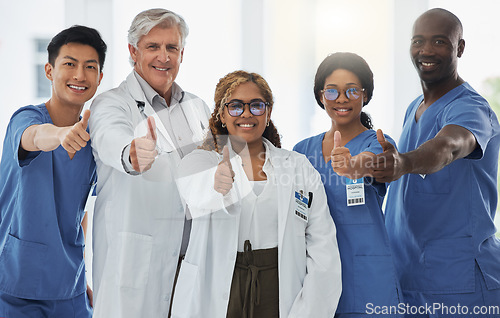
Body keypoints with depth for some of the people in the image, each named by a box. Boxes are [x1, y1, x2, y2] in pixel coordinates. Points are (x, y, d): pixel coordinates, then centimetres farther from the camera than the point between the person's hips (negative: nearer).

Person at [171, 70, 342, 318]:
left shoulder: (299, 168, 7)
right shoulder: (198, 162, 4)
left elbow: (323, 251, 2)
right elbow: (197, 193, -23)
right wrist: (218, 184, -45)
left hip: (281, 298, 1)